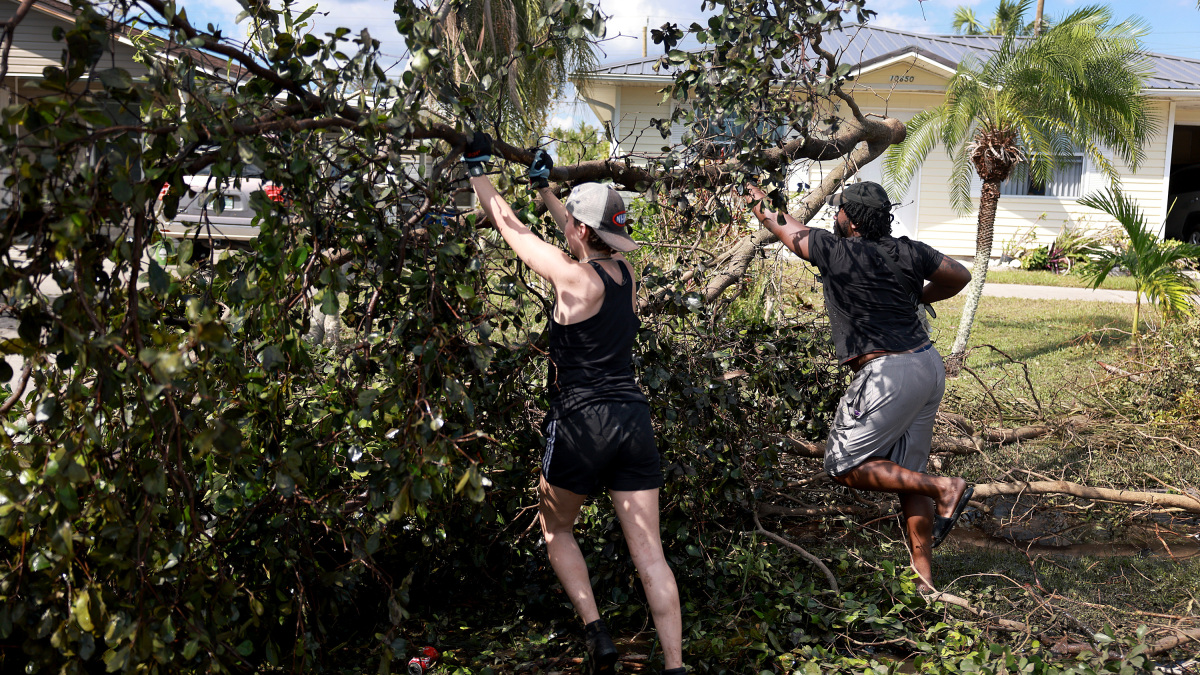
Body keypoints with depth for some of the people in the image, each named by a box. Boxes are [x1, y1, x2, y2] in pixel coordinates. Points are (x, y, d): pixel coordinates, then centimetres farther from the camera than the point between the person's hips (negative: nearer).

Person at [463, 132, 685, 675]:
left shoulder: (575, 278, -11)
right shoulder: (627, 271, 6)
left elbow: (510, 227, 0)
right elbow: (581, 234, 27)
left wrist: (476, 169, 14)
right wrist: (543, 186, 39)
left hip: (581, 425, -5)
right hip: (634, 421, 5)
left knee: (555, 529, 20)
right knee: (649, 552, 6)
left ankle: (596, 632, 7)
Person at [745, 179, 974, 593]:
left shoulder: (835, 250, -9)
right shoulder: (908, 252, 6)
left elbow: (788, 229, 9)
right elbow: (959, 276, 20)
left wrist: (759, 206, 30)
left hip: (889, 374, -8)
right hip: (928, 363, 8)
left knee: (844, 467, 1)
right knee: (906, 473, 13)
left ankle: (945, 489, -4)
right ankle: (924, 580, 17)